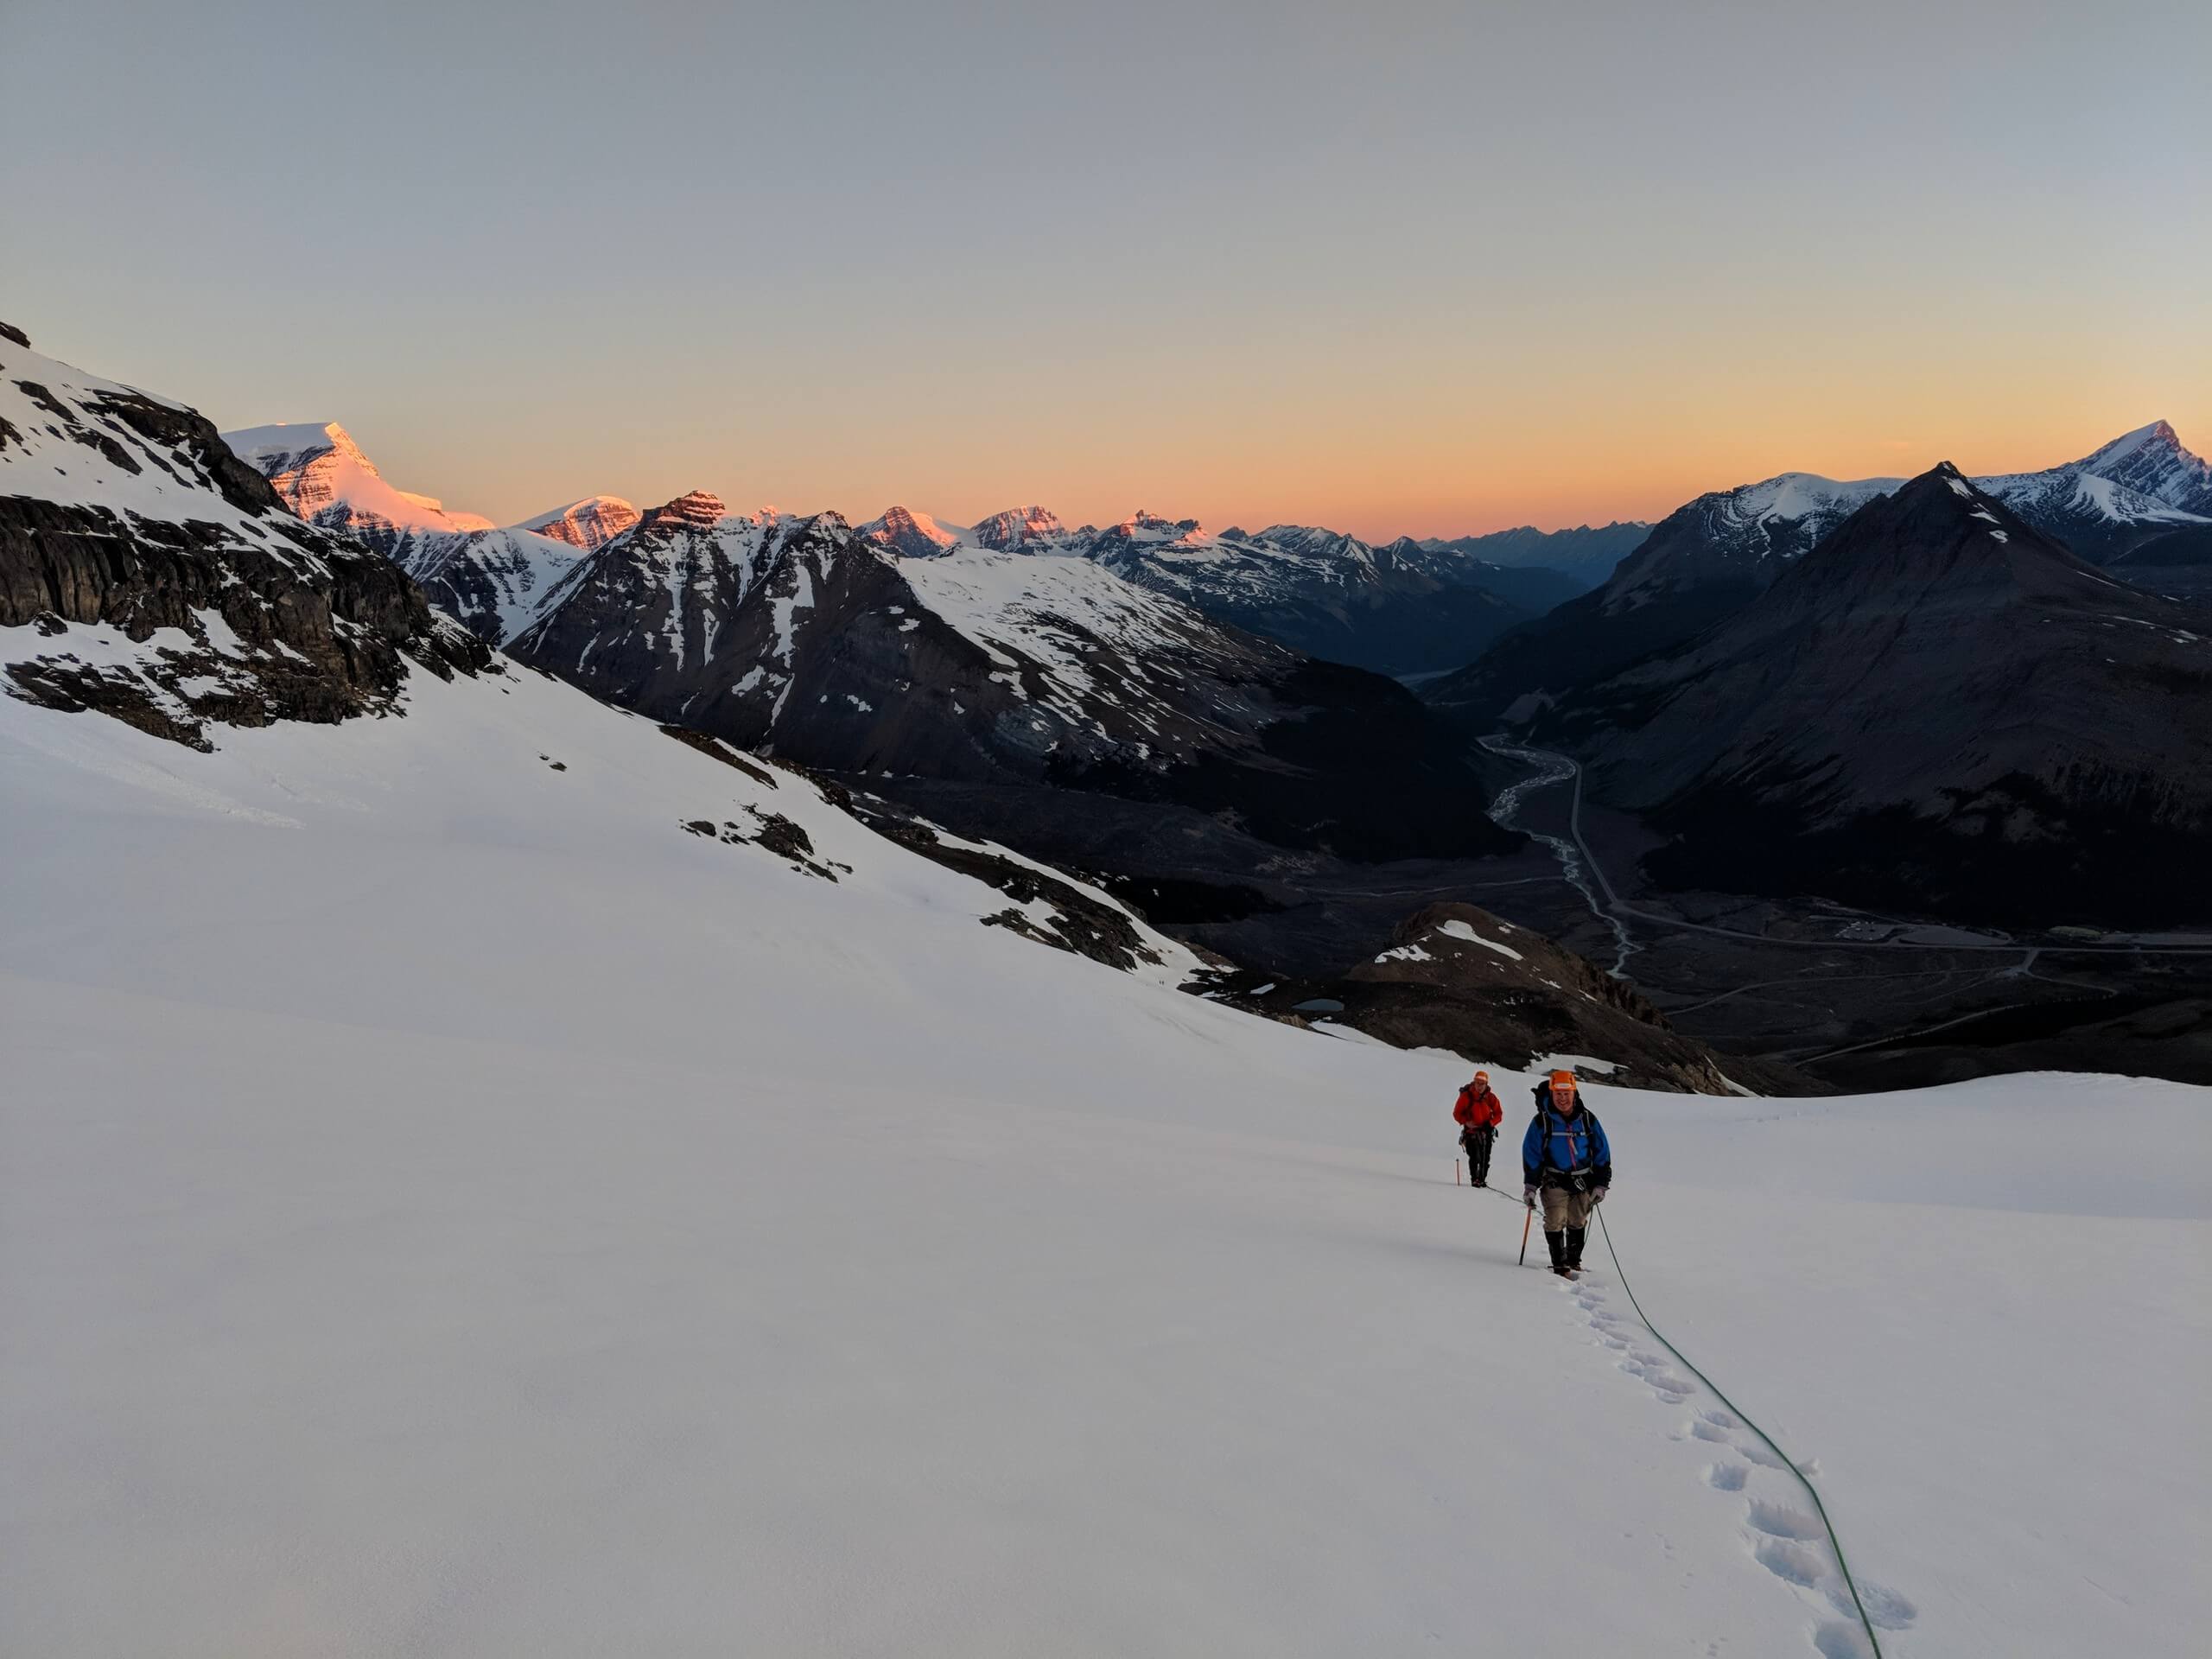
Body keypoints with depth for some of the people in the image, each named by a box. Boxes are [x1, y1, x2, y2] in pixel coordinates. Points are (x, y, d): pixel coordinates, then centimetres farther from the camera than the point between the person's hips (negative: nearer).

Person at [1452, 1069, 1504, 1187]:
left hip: (1486, 1131, 3)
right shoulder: (1466, 1096, -6)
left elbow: (1498, 1114, 8)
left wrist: (1490, 1123, -10)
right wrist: (1467, 1122, -17)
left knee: (1485, 1158, 2)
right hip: (1471, 1131, -3)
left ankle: (1482, 1179, 15)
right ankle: (1474, 1179, -8)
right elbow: (1457, 1113, -2)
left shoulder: (1491, 1098, 1)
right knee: (1475, 1157, -16)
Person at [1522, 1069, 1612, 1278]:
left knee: (1578, 1223, 13)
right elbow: (1531, 1154, -6)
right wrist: (1530, 1186, -11)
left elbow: (1602, 1153, 4)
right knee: (1555, 1222, -12)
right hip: (1555, 1180, -2)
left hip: (1584, 1180, 2)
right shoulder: (1542, 1121, -10)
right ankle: (1560, 1265, -3)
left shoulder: (1588, 1119, -4)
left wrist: (1601, 1185, 1)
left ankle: (1574, 1261, 30)